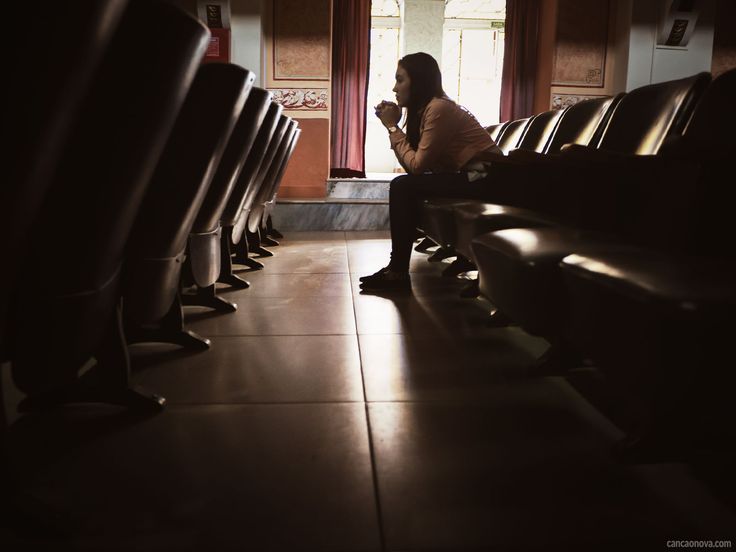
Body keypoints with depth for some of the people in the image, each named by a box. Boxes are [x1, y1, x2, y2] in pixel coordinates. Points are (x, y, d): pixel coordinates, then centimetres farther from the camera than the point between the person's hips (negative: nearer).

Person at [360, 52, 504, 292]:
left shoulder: (438, 108, -16)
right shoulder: (424, 109, 12)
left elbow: (417, 166, -18)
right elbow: (412, 166, 5)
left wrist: (392, 126, -8)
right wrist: (393, 125, 1)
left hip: (484, 178, -9)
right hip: (468, 175, 9)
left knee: (402, 186, -15)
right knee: (403, 185, 5)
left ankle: (398, 272, -8)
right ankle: (397, 267, 8)